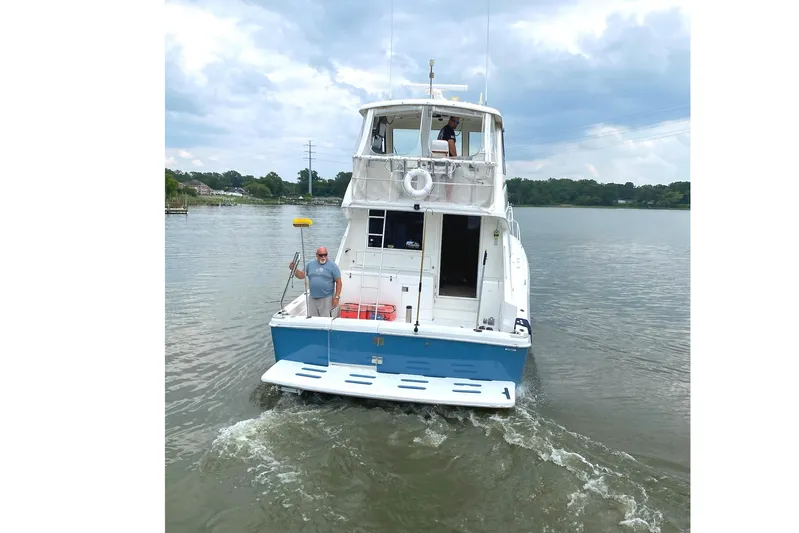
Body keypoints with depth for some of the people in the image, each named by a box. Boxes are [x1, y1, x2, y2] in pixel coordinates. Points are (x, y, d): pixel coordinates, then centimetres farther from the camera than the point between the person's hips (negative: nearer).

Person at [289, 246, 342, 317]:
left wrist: (336, 297, -10)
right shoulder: (310, 264, 9)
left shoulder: (332, 265, -4)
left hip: (326, 299, -4)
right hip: (313, 298, 4)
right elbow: (301, 275, 10)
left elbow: (338, 282, -5)